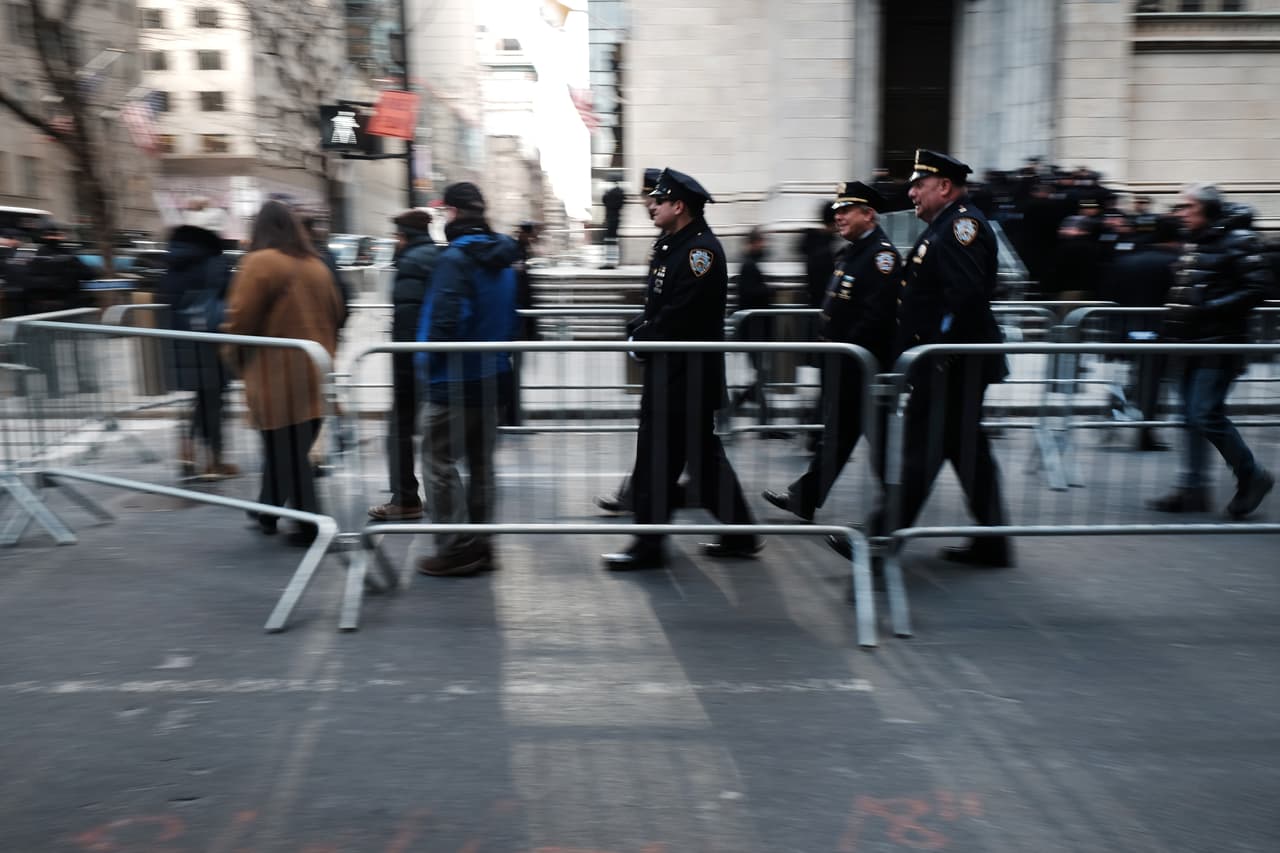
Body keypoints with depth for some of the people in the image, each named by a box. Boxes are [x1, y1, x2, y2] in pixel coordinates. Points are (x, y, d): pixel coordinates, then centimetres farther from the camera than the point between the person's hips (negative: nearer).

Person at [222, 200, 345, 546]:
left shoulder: (259, 263, -10)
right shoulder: (316, 265, 9)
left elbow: (240, 319, -11)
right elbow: (335, 314, 14)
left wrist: (238, 361, 5)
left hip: (278, 374, -7)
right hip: (314, 372, 7)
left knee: (285, 449, 1)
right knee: (288, 445, 17)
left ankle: (309, 524, 2)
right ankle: (268, 510, 31)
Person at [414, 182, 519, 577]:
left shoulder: (455, 258, -16)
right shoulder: (502, 258, 10)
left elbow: (444, 319, -24)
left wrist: (430, 366, -12)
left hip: (453, 380, -8)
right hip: (491, 376, 8)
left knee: (439, 461, 0)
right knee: (481, 461, 14)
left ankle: (457, 548, 0)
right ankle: (480, 545, 21)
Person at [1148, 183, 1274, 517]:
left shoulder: (1238, 241, -10)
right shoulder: (1194, 243, 15)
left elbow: (1258, 288, -17)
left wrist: (1212, 309, -22)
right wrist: (1175, 321, 12)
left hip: (1220, 345, -9)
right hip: (1192, 343, 9)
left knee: (1207, 415, -10)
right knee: (1191, 417, 9)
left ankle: (1252, 476, 9)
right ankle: (1192, 489, 15)